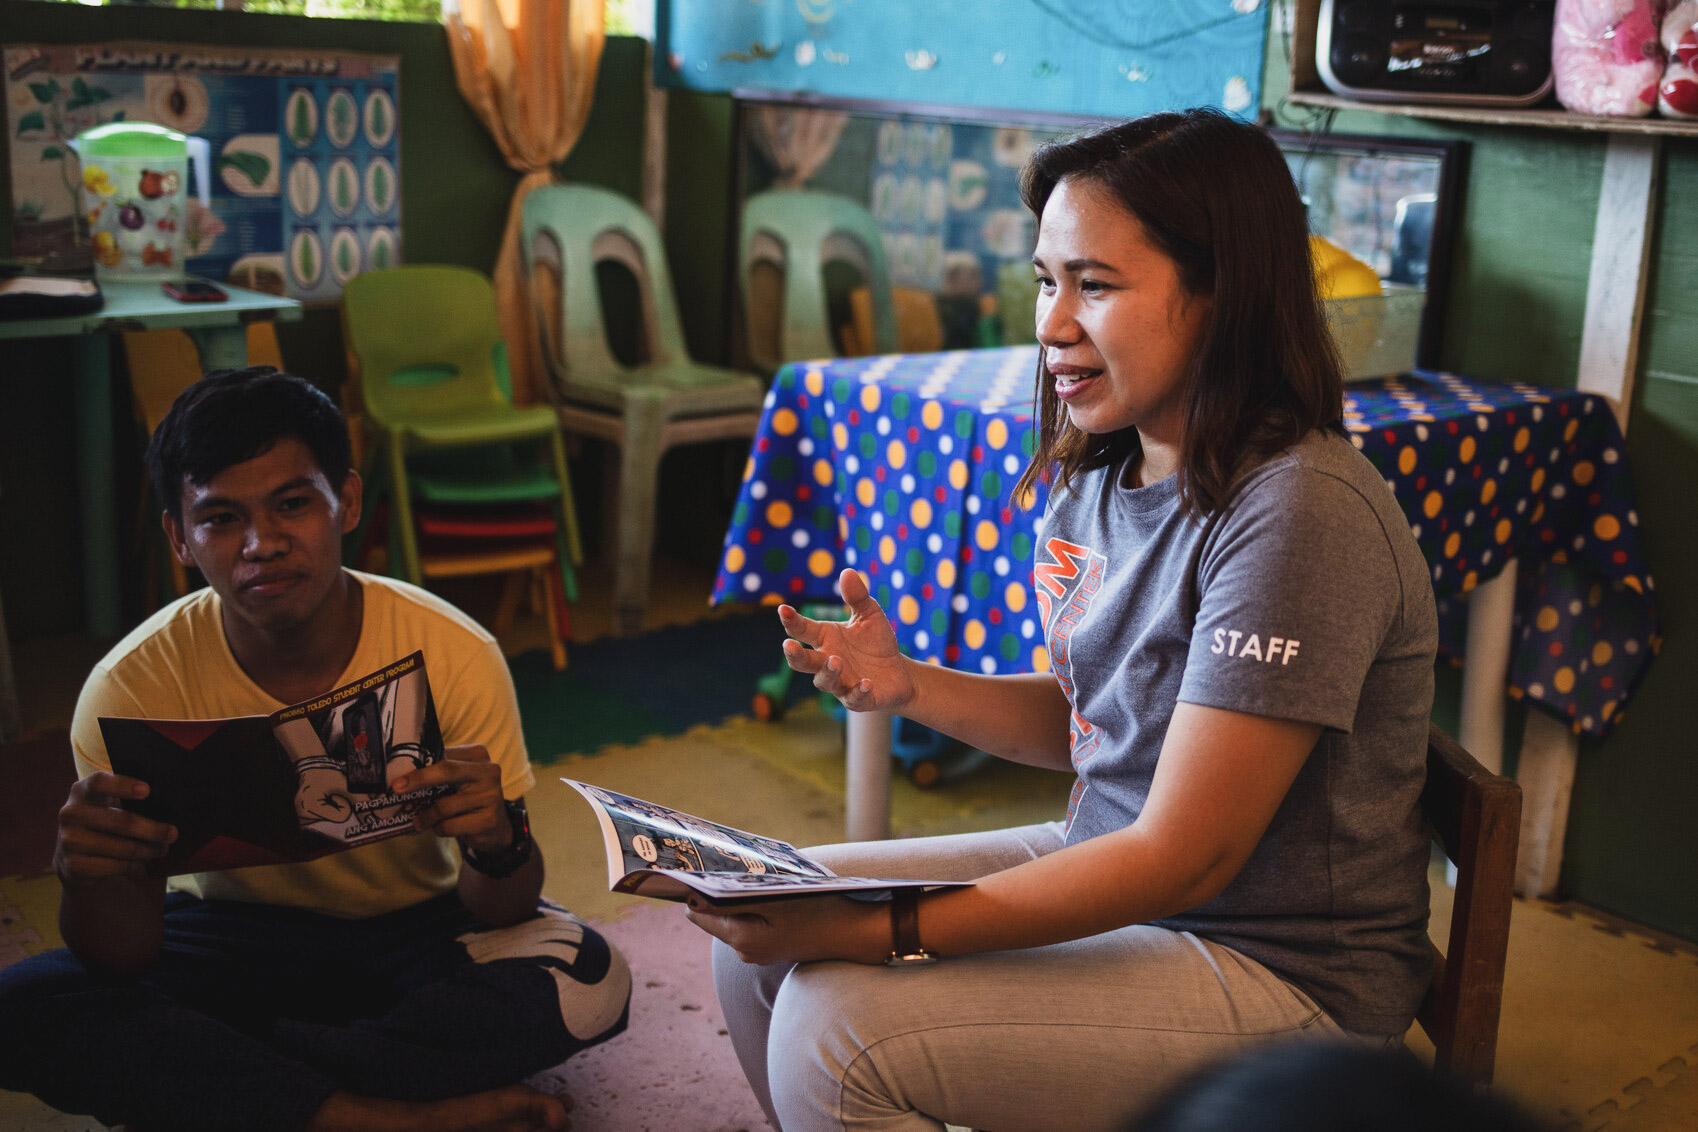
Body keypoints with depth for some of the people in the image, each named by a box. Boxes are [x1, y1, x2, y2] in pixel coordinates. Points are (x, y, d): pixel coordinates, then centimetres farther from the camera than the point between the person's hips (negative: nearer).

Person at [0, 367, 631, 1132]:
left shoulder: (453, 656, -20)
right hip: (227, 937, 1)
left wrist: (496, 844, -40)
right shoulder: (134, 686, -18)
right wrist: (92, 875, -39)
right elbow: (121, 961, -16)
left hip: (417, 928, 0)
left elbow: (501, 914, -16)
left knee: (586, 984, -29)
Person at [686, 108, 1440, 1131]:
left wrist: (884, 930, -28)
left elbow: (1185, 857, -25)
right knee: (761, 933, 4)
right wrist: (911, 686, -7)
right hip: (1115, 870, 8)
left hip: (1279, 966, -8)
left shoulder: (1298, 515, -26)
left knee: (835, 1030, -21)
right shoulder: (1100, 471, 1)